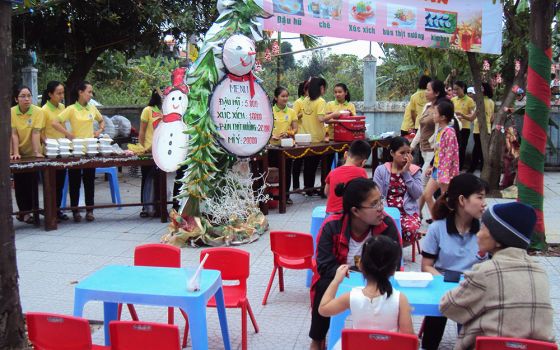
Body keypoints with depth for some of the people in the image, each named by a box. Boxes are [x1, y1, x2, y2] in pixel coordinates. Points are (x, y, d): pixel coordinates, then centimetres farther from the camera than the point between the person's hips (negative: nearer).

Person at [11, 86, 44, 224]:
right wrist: (15, 153, -23)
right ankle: (23, 211, 13)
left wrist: (37, 152, -26)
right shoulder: (11, 112, -10)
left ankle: (28, 211, 8)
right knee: (19, 183, 3)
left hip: (32, 153, -1)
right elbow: (14, 134, -14)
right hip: (18, 153, 1)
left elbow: (36, 133, -19)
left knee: (32, 183, -2)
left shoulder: (38, 112, -14)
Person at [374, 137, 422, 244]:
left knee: (411, 231, -33)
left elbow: (417, 194, -4)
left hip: (408, 212, 2)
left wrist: (406, 173, -6)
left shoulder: (414, 171, 9)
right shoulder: (381, 170, 5)